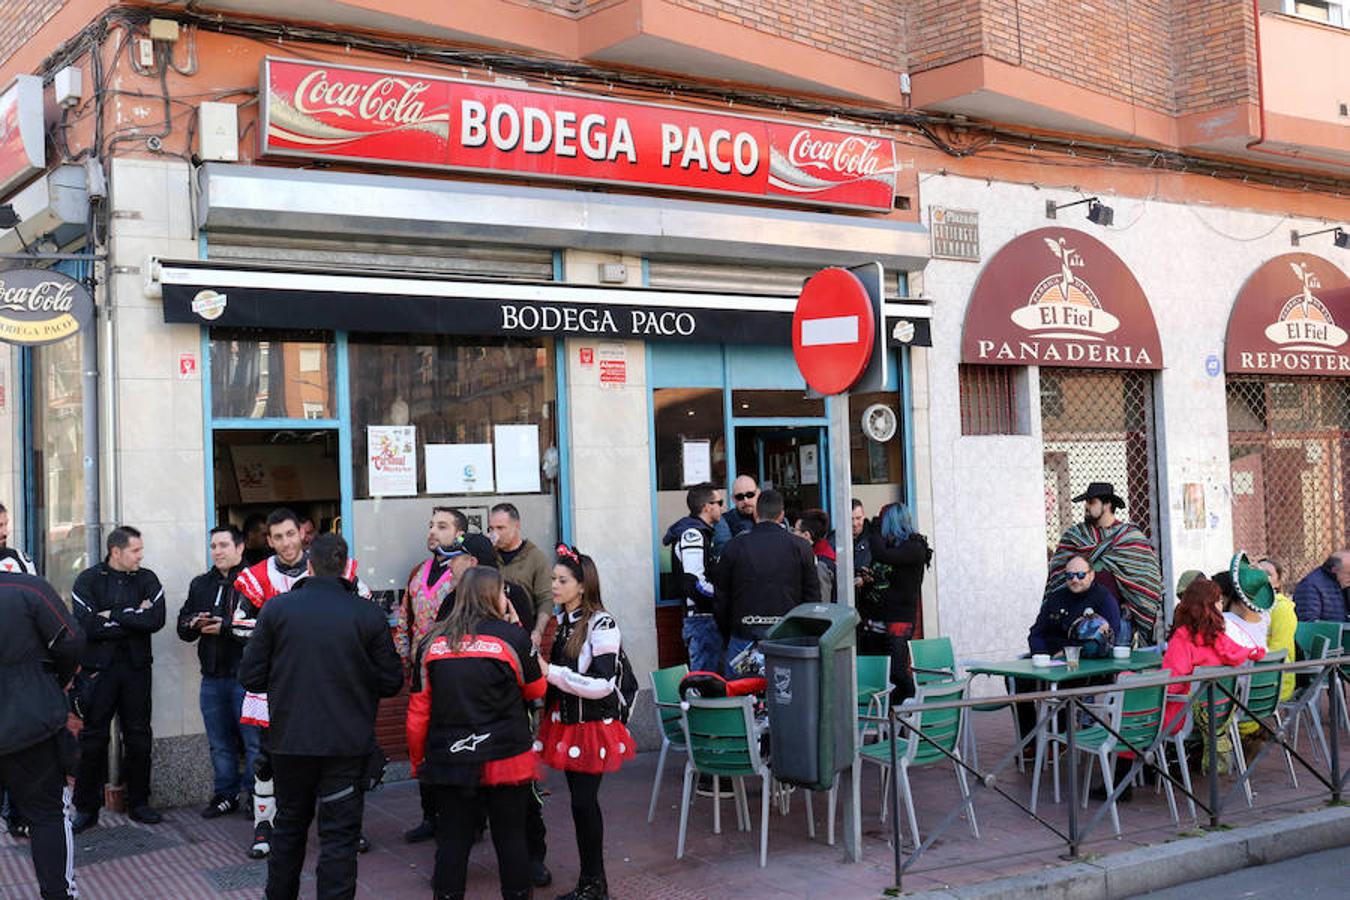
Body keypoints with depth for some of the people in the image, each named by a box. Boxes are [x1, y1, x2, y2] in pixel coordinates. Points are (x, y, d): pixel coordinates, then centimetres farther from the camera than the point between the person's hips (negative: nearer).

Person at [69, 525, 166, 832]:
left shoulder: (147, 580, 5)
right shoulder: (88, 580, -2)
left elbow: (156, 620, -10)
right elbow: (89, 626, -15)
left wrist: (113, 616, -12)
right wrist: (134, 618, -12)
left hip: (136, 668, 3)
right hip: (98, 669, -2)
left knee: (139, 738, 7)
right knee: (93, 740, 2)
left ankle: (138, 803, 19)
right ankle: (87, 808, 12)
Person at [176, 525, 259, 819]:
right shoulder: (201, 584, 15)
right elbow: (182, 627, 18)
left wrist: (225, 626, -20)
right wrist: (194, 624, -4)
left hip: (245, 675, -7)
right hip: (212, 676, 7)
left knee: (253, 740, -2)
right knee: (220, 743, 16)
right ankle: (225, 795, 27)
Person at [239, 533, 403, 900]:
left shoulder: (276, 609, -5)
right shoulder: (368, 614, -9)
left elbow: (250, 676, -3)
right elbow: (391, 682, -4)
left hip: (289, 741, 2)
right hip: (347, 744, -2)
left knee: (289, 825, 21)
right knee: (339, 835, 6)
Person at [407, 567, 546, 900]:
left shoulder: (432, 642, 1)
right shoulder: (512, 637, -7)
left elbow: (418, 710, 3)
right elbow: (536, 689, 9)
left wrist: (417, 760, 15)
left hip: (447, 760, 2)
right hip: (506, 758, -2)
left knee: (452, 839, 9)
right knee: (511, 837, 9)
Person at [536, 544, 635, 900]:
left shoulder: (601, 624, -15)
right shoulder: (562, 621, 8)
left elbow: (602, 684, -23)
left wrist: (551, 673, -21)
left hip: (593, 725, -7)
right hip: (566, 723, 7)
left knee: (584, 801, -4)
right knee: (580, 801, 12)